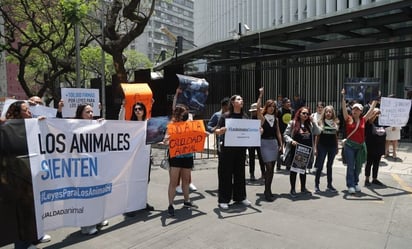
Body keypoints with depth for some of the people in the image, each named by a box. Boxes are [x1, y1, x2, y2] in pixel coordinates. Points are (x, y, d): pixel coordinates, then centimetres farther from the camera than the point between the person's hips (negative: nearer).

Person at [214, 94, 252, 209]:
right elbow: (217, 131, -7)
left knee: (240, 172, 13)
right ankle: (223, 200, 10)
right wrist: (223, 130, -28)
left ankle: (240, 197, 27)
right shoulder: (225, 116, -4)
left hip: (241, 148, 5)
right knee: (226, 173, 1)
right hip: (227, 148, -4)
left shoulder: (245, 117, 9)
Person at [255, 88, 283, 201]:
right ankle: (267, 192, -3)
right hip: (265, 142, -5)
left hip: (274, 143, 5)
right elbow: (258, 108, -20)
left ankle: (268, 190, 18)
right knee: (269, 167, -11)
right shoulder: (262, 117, -2)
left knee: (271, 168, 8)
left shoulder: (276, 119, 12)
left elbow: (278, 132, 15)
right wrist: (261, 95, -19)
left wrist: (281, 144, 9)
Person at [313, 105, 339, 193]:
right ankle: (316, 185, 5)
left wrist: (337, 147, 12)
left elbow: (336, 136, 13)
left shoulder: (335, 122, 7)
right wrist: (315, 147, -5)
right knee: (320, 166, -2)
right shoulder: (320, 122, -2)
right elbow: (317, 135, -1)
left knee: (329, 166, 12)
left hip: (332, 146, 3)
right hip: (322, 146, -3)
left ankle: (329, 185, 21)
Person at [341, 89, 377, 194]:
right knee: (350, 166, -1)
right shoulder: (348, 119, -3)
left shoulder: (363, 120, 4)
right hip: (350, 145, -3)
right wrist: (343, 97, -17)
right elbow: (344, 108, -11)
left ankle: (356, 183, 29)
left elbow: (371, 109, 9)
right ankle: (350, 185, 6)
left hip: (360, 146, 3)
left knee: (358, 166, 13)